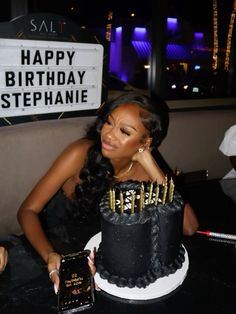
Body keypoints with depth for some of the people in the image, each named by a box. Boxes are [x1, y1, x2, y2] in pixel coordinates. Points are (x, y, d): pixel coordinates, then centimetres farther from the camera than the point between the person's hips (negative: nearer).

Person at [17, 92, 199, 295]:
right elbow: (28, 211, -21)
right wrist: (50, 255, -39)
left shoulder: (142, 171, -15)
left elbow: (189, 227, -24)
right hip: (53, 246, -2)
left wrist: (150, 164, -30)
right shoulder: (82, 153, -24)